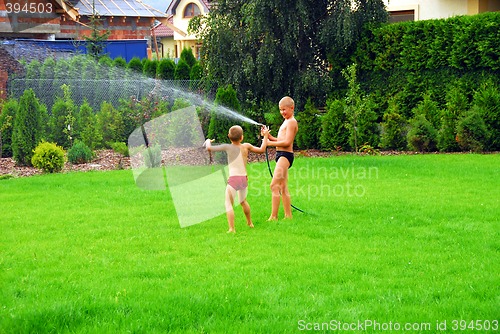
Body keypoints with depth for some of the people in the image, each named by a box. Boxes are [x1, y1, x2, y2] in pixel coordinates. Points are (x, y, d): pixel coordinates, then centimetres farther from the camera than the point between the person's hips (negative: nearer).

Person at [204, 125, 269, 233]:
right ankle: (250, 222, 45)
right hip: (244, 179, 5)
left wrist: (208, 141, 15)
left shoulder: (227, 147, -5)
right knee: (243, 201, 29)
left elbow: (209, 148, -8)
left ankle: (231, 229, -21)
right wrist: (265, 136, 31)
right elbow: (261, 150, 19)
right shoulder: (246, 146, 5)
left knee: (228, 204, -6)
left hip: (233, 179, -5)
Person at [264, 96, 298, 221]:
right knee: (283, 188, 12)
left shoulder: (291, 122, -10)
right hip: (281, 155, 11)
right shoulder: (286, 122, 21)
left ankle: (273, 216, -17)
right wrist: (269, 136, 4)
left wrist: (270, 143, -15)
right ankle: (288, 215, 17)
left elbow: (287, 142, -18)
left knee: (274, 185, -15)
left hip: (285, 155, -11)